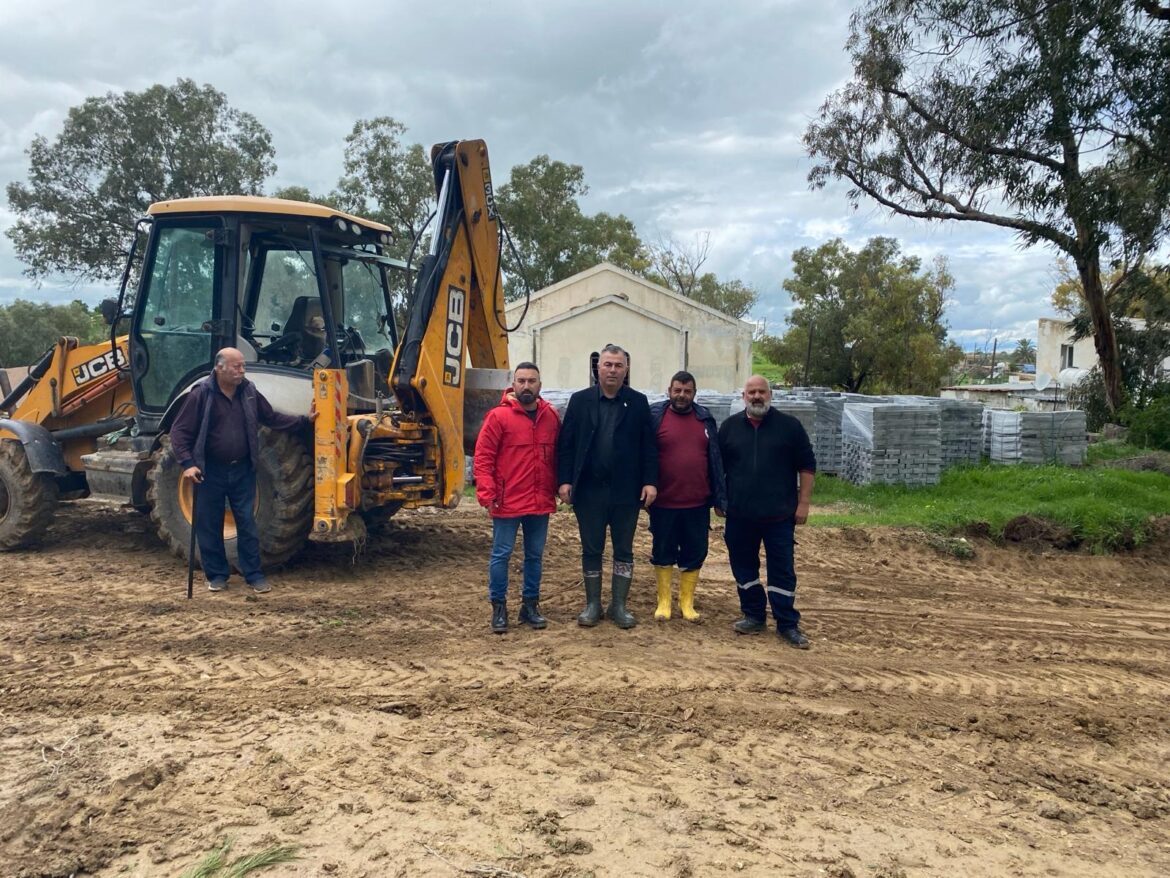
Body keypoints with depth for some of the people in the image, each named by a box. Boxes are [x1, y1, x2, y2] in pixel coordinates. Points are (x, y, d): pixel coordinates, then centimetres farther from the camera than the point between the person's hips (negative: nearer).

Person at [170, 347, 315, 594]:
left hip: (242, 471, 3)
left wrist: (304, 420, 5)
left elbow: (272, 418, 13)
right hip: (210, 472, -3)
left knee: (247, 523, 6)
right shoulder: (201, 394, -11)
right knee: (210, 526, 7)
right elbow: (179, 432, -9)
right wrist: (187, 464, -19)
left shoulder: (249, 392, 2)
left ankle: (254, 574, 14)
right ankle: (217, 575, 21)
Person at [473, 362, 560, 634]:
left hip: (541, 503, 4)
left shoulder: (551, 416, 6)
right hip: (507, 503, -4)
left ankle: (530, 605, 26)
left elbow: (557, 455, 14)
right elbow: (482, 457, -8)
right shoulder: (498, 416, -7)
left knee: (535, 555, 13)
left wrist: (558, 488, 10)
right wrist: (487, 494, -14)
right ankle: (498, 607, 17)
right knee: (501, 555, 4)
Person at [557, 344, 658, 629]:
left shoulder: (638, 402, 3)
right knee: (591, 550, 10)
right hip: (589, 490, 0)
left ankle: (619, 605, 20)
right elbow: (566, 444, 0)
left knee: (623, 550, 9)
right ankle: (592, 604, 22)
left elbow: (649, 447, 1)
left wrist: (650, 482, -7)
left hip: (626, 491, 0)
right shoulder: (580, 400, 3)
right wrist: (564, 481, -7)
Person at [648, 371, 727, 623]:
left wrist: (719, 498, 4)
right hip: (663, 503, -2)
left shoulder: (705, 419, 7)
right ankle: (663, 602, 21)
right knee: (663, 554, 9)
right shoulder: (654, 417, -3)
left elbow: (715, 460, 8)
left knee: (694, 554, 9)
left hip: (697, 504, 3)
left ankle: (687, 603, 23)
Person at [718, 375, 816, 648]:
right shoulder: (729, 426, 6)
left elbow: (807, 465, 1)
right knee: (743, 567, 10)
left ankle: (787, 624, 10)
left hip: (779, 515, -2)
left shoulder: (789, 426, 0)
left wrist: (803, 502, -4)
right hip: (739, 515, 3)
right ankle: (753, 615, 25)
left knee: (782, 570, 1)